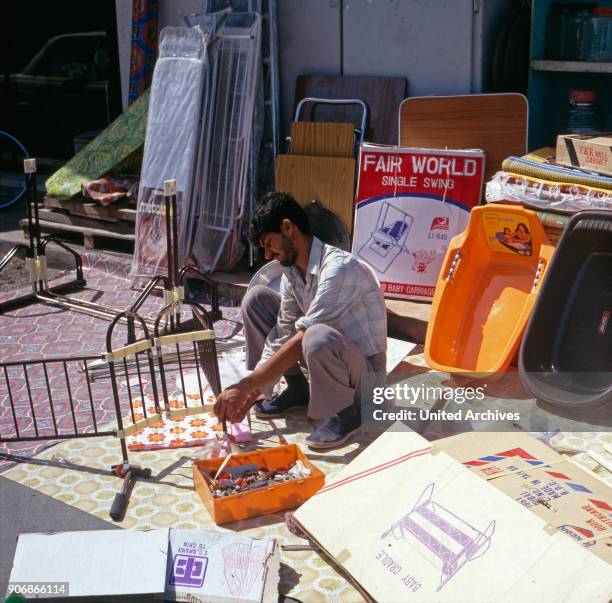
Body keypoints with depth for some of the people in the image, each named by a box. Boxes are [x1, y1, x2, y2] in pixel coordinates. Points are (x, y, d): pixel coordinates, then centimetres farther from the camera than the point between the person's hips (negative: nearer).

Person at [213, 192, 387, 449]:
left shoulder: (339, 267, -28)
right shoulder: (291, 274, -1)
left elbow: (300, 343, -31)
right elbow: (280, 340, -2)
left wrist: (245, 386, -29)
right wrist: (252, 392, -13)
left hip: (364, 369, -8)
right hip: (326, 357, 8)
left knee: (318, 338, -42)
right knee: (256, 298, 1)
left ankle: (349, 409, -12)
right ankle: (298, 389, 7)